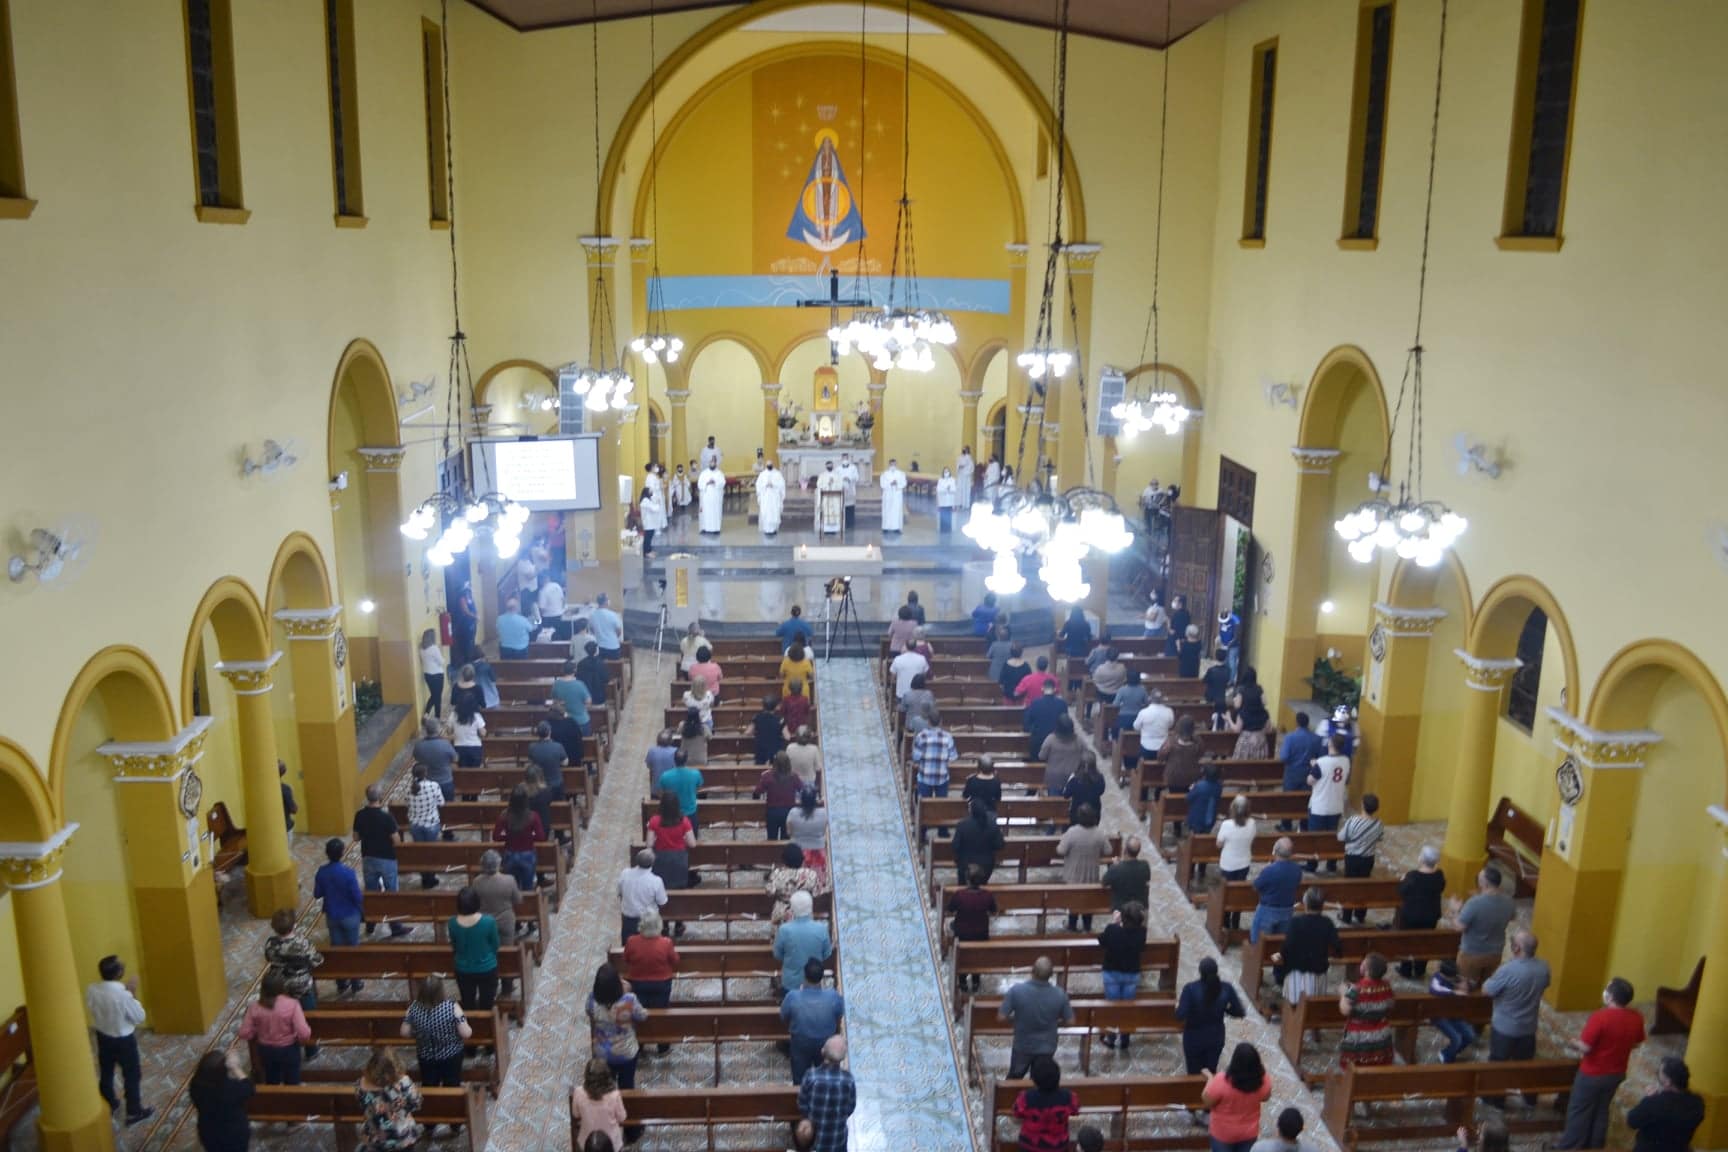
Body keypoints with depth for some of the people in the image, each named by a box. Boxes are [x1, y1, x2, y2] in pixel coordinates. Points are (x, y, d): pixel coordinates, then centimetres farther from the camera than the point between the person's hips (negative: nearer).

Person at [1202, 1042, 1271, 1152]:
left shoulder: (1222, 1081, -34)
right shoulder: (1263, 1080, -23)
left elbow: (1207, 1101, -18)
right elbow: (1264, 1097, -1)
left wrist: (1210, 1078, -6)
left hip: (1224, 1133, -3)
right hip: (1249, 1132, 3)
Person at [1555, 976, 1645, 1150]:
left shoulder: (1600, 1016, -30)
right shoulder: (1636, 1017, -10)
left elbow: (1585, 1047, -25)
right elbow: (1636, 1043, 7)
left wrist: (1574, 1043, -5)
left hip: (1592, 1074, -6)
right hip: (1616, 1074, 6)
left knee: (1579, 1112, 11)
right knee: (1602, 1111, 23)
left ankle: (1569, 1148, 23)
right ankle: (1595, 1146, 37)